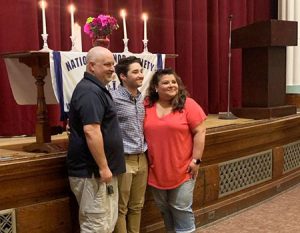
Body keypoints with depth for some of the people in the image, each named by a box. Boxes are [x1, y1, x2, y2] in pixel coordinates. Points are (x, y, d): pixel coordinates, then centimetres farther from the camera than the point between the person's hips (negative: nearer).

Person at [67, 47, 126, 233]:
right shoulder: (90, 91, -18)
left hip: (99, 169, 11)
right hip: (93, 172, -11)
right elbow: (91, 131, -27)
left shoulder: (96, 89, 16)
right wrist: (103, 167, -23)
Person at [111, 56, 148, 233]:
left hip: (142, 159, 7)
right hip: (123, 160, -6)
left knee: (137, 206, 17)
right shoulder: (113, 98, -13)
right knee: (121, 208, 6)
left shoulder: (143, 99, 9)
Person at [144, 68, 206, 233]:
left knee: (181, 210, 3)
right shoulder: (147, 106, 1)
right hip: (157, 171, 4)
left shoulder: (188, 104, -8)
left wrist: (196, 159, -12)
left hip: (182, 170, -3)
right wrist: (146, 161, 6)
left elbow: (199, 132, -8)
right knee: (164, 210, 17)